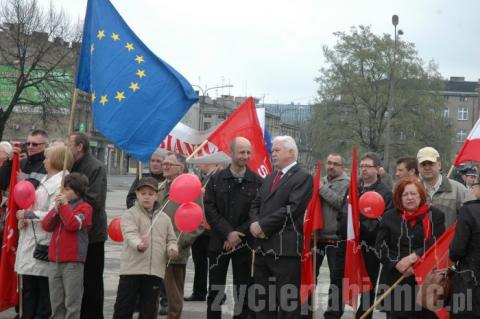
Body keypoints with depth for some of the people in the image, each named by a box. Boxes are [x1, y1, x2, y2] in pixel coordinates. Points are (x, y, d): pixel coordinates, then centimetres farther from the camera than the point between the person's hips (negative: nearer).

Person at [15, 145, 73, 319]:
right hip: (32, 239, 9)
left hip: (44, 242, -9)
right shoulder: (47, 179, 16)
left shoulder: (60, 183, -14)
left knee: (43, 284, 0)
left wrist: (26, 214, -15)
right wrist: (24, 218, 4)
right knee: (28, 285, 12)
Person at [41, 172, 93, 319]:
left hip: (73, 262, -6)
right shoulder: (60, 204, 17)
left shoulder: (84, 207, -2)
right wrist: (56, 209, -4)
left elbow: (73, 224, -18)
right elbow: (46, 225, 8)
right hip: (55, 260, 7)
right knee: (56, 303, 12)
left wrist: (64, 205, -11)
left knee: (72, 303, -4)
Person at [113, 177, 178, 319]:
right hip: (131, 269, -3)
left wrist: (172, 248, -6)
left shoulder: (164, 218, 12)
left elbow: (171, 239, 18)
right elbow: (130, 234, -18)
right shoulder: (130, 214, -2)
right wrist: (139, 245, -40)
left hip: (155, 271, 4)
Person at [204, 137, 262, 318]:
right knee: (215, 290, 6)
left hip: (244, 243, -1)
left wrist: (238, 234, -12)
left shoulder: (257, 182, 0)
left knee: (242, 290, 3)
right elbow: (210, 210, -2)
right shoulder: (216, 180, 4)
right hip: (219, 242, 1)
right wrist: (228, 233, -13)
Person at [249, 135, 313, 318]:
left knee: (287, 302, -5)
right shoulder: (269, 178, 21)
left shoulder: (302, 177, -5)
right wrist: (256, 224, -4)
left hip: (286, 247, -8)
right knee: (262, 299, 12)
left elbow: (292, 209, -16)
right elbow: (255, 205, 18)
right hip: (263, 247, 8)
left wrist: (263, 225, -13)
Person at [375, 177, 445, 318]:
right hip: (395, 280, 1)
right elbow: (381, 247, 2)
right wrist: (398, 265, -13)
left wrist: (415, 256, -18)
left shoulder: (435, 215, 5)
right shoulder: (389, 217, 8)